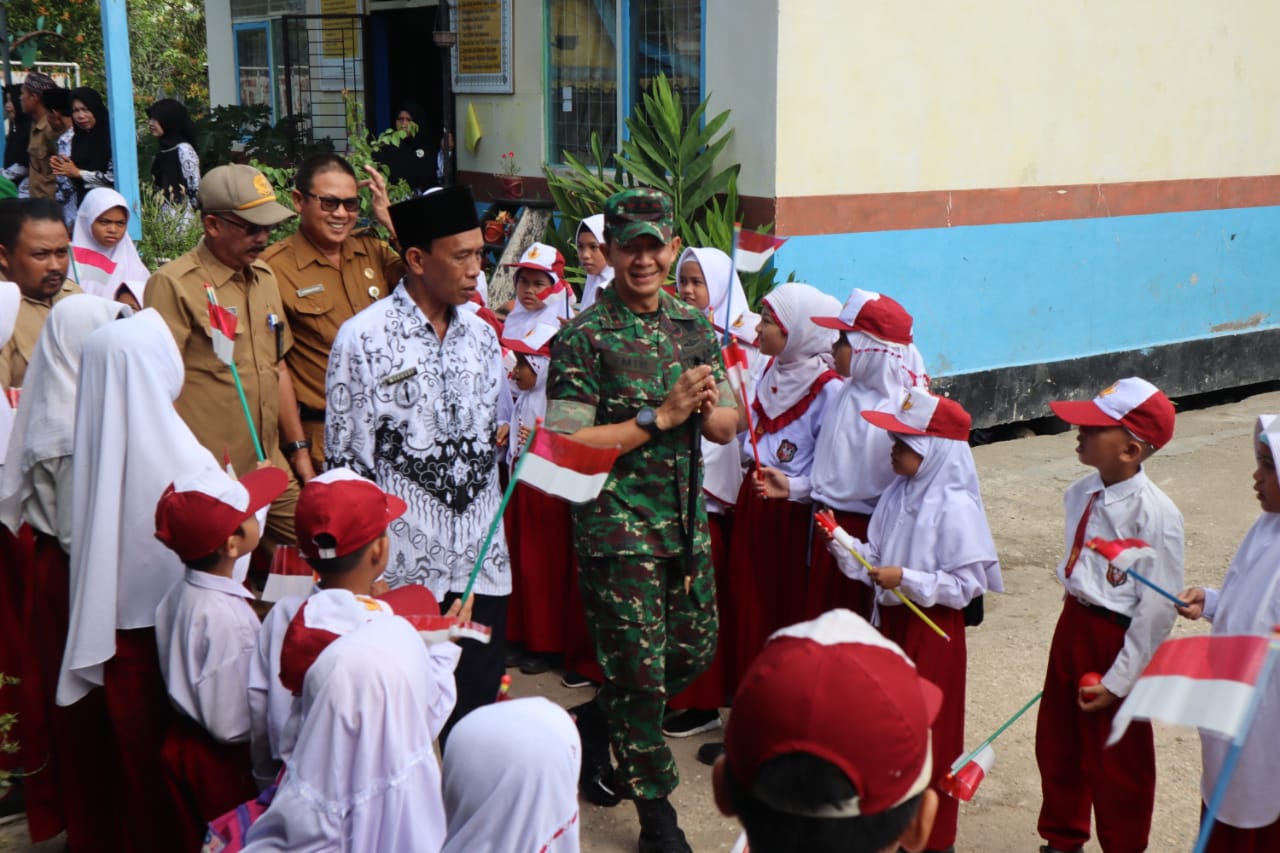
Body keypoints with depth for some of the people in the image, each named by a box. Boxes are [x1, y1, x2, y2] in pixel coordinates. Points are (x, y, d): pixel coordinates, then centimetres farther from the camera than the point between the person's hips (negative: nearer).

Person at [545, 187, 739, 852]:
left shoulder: (695, 327, 7)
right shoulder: (583, 339, -11)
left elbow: (728, 427, 13)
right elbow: (568, 446, -17)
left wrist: (708, 408, -11)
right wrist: (661, 416, -19)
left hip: (687, 523, 6)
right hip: (617, 529, -6)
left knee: (696, 651, 17)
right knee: (638, 672, 2)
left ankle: (593, 722, 41)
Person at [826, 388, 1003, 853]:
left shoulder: (955, 507, -20)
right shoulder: (896, 495, 3)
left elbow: (968, 584, -20)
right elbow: (875, 560, 8)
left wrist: (906, 579, -24)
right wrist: (844, 545, -9)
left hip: (933, 628, -7)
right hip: (891, 620, 7)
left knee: (929, 727, 5)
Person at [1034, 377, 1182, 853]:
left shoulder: (1155, 514, -24)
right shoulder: (1081, 494, -3)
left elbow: (1158, 608, -20)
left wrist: (1118, 680, -17)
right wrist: (1073, 623, 12)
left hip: (1118, 639, -7)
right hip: (1073, 625, 7)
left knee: (1118, 763, 11)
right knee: (1057, 743, 21)